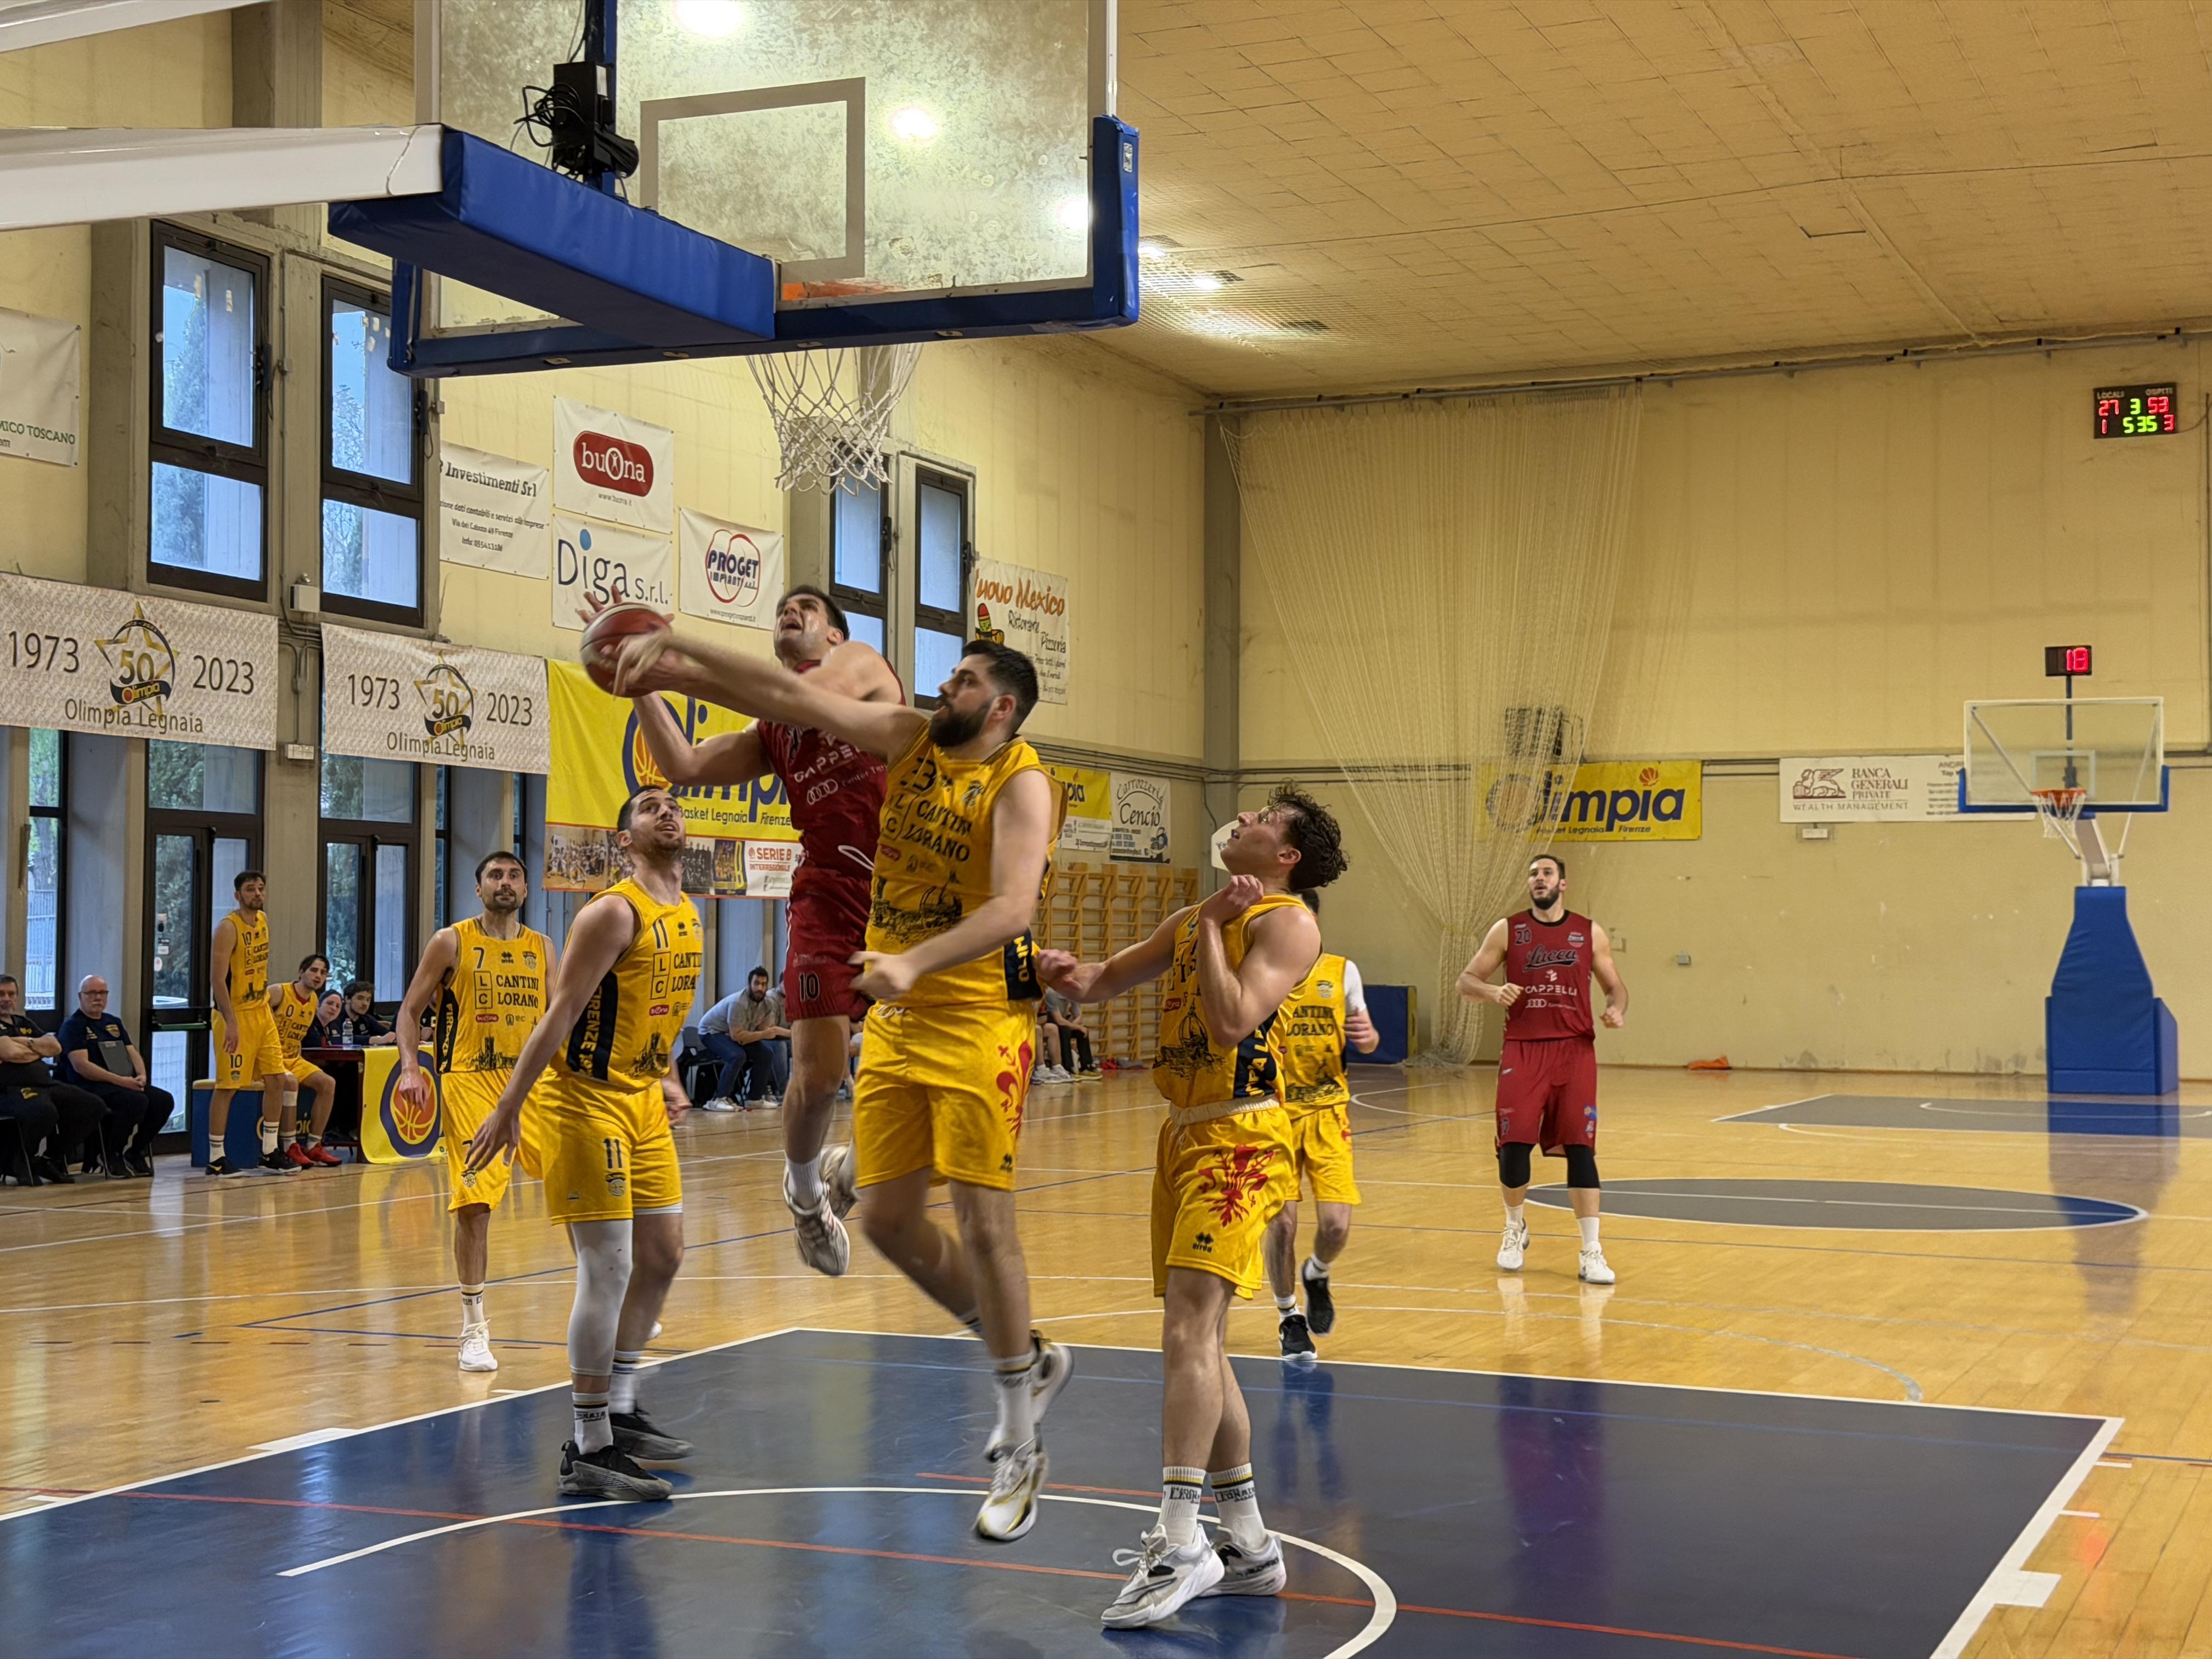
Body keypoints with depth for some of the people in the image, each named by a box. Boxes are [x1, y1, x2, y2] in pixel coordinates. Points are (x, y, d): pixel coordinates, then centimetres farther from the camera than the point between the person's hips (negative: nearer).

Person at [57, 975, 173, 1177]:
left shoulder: (114, 1023, 23)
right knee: (136, 1101, -33)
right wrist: (120, 1080, -21)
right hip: (89, 1087, -7)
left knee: (164, 1100, -15)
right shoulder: (73, 1025, -1)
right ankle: (114, 1158, -15)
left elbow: (132, 1053, 19)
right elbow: (81, 1065, -13)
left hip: (124, 1084, 7)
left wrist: (142, 1076, -5)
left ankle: (135, 1151, -1)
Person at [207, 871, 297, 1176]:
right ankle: (216, 1159, 2)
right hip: (235, 1014, -8)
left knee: (276, 1080, 7)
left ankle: (270, 1152, 17)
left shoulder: (263, 921, 8)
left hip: (262, 1011, 8)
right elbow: (218, 978, -22)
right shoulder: (228, 928, -16)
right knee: (227, 1087, -4)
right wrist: (231, 1023, -28)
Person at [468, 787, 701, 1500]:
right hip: (585, 1101, -9)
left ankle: (619, 1412, 27)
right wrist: (508, 1108, -20)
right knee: (608, 1268, -9)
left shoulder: (687, 916, 10)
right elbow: (561, 1014, -19)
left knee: (663, 1256, 13)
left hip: (642, 1102, 9)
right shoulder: (613, 912, -16)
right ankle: (588, 1452, -2)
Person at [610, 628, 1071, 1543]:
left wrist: (915, 962, -39)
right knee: (888, 1219, 7)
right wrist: (679, 660, -5)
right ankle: (1027, 1361, 28)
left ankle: (1020, 1450, 7)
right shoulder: (909, 737, 7)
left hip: (979, 1019, -7)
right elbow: (793, 696, 3)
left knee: (983, 1220, -7)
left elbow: (1012, 906, -26)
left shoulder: (1021, 783, -11)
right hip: (897, 1019, 7)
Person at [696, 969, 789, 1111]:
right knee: (737, 1056, -33)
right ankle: (718, 1099, -26)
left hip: (736, 1034, 8)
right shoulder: (738, 1002, -32)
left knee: (766, 1054, -5)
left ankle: (754, 1098, 4)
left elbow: (763, 1030, -9)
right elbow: (736, 1036, -34)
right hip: (711, 1031, -8)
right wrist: (763, 1034, -38)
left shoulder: (768, 1003, -9)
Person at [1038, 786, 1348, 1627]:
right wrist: (1075, 973, -2)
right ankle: (1247, 1545, 19)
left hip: (1240, 1139, -9)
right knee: (1199, 1344, 10)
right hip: (1183, 1134, 9)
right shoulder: (1195, 917, 17)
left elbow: (1234, 1020, -21)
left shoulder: (1286, 922, -7)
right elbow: (1110, 979, 20)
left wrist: (1212, 927, -13)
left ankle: (1181, 1542, -21)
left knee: (1189, 1332, -19)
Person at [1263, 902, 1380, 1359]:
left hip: (1328, 1111, 1)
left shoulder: (1342, 971, 3)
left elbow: (1366, 1039, 11)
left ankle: (1317, 1275, 28)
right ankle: (1289, 1317, 17)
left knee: (1336, 1224, -7)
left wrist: (1369, 1038, -13)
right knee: (1282, 1221, -6)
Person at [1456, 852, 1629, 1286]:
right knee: (1514, 1145, -4)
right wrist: (1493, 992, -17)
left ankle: (1591, 1252, -2)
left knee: (1580, 1148, -5)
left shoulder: (1590, 933, 7)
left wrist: (1618, 1009, -8)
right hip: (1523, 1050, 0)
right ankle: (1515, 1230, 23)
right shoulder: (1507, 930, 5)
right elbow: (1466, 981, 5)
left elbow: (1615, 985, 15)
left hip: (1574, 1051, 0)